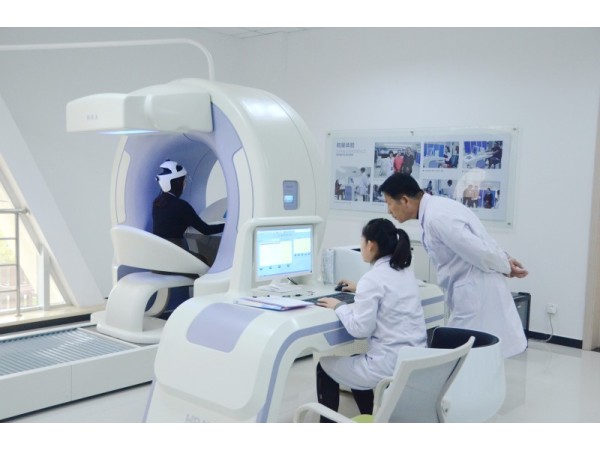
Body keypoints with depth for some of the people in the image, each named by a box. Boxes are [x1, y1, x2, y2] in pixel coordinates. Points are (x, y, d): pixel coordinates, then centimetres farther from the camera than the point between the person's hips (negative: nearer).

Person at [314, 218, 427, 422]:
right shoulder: (406, 272, 8)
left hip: (390, 366, -8)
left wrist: (339, 306, -4)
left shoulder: (373, 278, -17)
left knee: (325, 366, 16)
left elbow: (359, 329, -18)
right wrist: (361, 290, 33)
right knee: (357, 361, 34)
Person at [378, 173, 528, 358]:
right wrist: (505, 259, 8)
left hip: (477, 295, -9)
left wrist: (506, 267, -4)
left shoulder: (436, 218, -22)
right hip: (472, 293, 9)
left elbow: (480, 252, -22)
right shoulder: (437, 206, 10)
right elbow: (476, 242, 16)